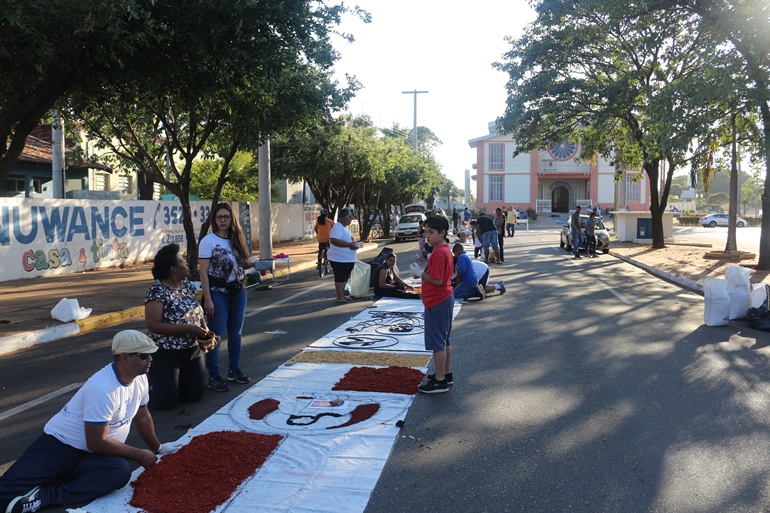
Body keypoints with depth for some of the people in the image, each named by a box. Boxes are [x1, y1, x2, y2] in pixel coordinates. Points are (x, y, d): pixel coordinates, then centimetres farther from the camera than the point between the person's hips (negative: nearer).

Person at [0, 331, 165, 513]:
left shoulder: (139, 378, -3)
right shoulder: (102, 389, -27)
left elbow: (142, 417, 14)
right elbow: (97, 443, -23)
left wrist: (157, 451, 19)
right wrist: (138, 454, -14)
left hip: (91, 455, 7)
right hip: (61, 445, -7)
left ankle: (45, 497, -22)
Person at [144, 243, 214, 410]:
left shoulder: (187, 284, 2)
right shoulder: (157, 291, -21)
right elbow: (153, 325, -27)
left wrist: (205, 329, -7)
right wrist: (189, 328, -28)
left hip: (192, 351, 7)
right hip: (165, 354, -7)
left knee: (195, 395, 11)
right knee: (165, 401, -1)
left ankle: (174, 381, 38)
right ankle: (147, 383, 29)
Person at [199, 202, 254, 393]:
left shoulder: (235, 239, 7)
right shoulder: (208, 241, -10)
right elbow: (203, 272, -13)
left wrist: (254, 264, -5)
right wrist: (207, 299, -18)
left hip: (238, 291, 6)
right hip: (218, 292, -6)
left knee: (236, 333, 14)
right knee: (215, 334, -1)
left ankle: (234, 370, 27)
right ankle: (213, 376, 8)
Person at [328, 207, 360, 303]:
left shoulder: (344, 227, 18)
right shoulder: (338, 227, -15)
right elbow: (334, 240, -29)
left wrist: (353, 244, 12)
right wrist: (349, 244, -27)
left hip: (348, 259, 10)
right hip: (339, 259, -10)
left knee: (344, 278, 16)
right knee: (340, 278, -3)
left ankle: (342, 295, 25)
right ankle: (339, 297, 3)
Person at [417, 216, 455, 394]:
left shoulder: (438, 253, -22)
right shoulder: (445, 249, 10)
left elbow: (437, 280, -25)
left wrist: (421, 274, -12)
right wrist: (425, 274, 7)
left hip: (437, 303, -10)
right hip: (445, 299, 10)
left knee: (437, 342, -2)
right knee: (444, 340, 18)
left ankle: (440, 381, 5)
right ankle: (446, 373, 29)